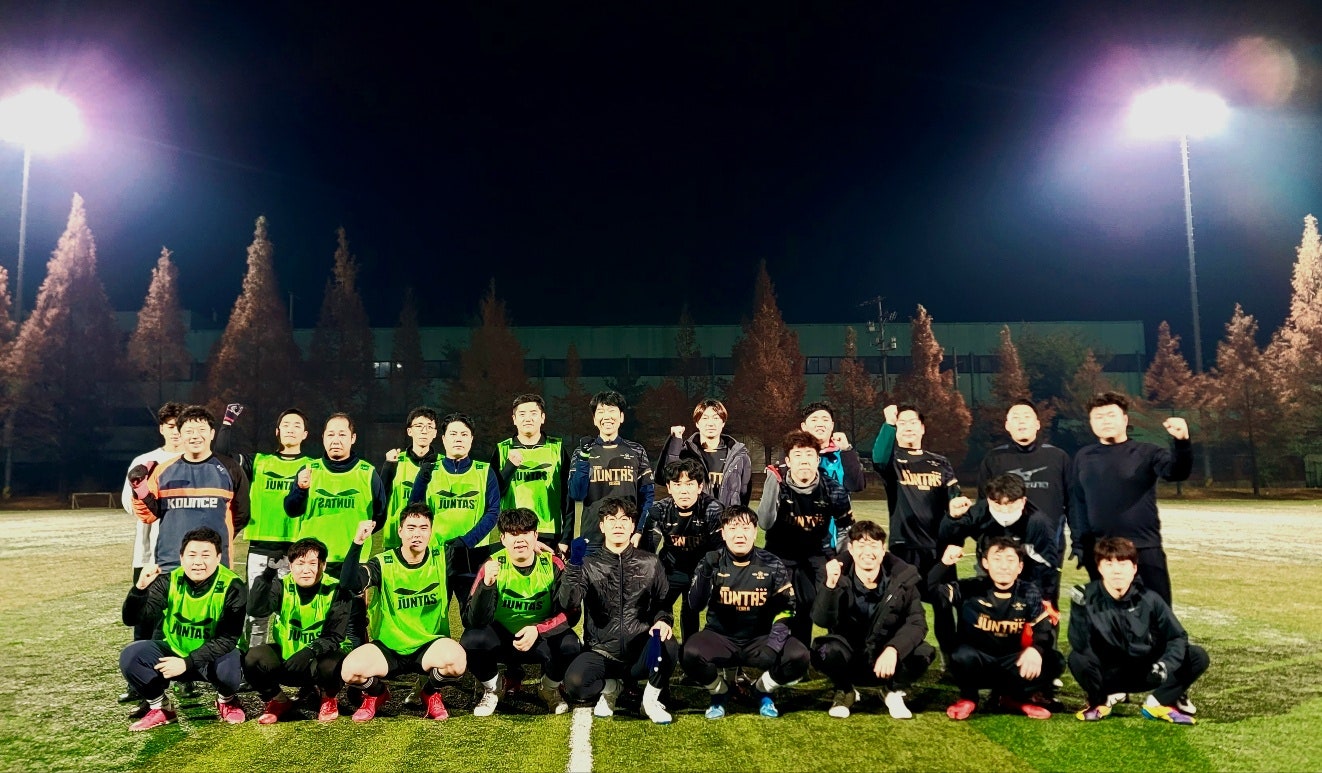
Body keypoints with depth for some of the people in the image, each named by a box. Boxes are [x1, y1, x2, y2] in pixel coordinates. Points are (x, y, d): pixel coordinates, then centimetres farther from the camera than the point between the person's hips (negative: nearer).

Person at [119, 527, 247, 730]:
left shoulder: (232, 587, -20)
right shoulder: (169, 581, -11)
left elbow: (227, 639, -22)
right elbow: (132, 619, -17)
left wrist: (188, 663, -32)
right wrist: (140, 588, -35)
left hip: (213, 656, -4)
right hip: (174, 651, 4)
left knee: (228, 669, -36)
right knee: (130, 656, -21)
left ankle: (227, 701, 2)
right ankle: (161, 708, 5)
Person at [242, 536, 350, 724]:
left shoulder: (335, 591, -14)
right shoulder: (282, 586, -8)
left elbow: (334, 637, -17)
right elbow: (255, 610, -28)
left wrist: (309, 652, -36)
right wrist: (269, 571, -37)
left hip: (317, 659, -2)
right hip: (284, 657, 3)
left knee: (334, 665, -35)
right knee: (252, 658, -25)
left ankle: (329, 698, 4)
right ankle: (277, 701, 6)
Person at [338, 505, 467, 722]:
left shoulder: (442, 558, -3)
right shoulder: (383, 563, -7)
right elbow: (349, 584, -25)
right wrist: (357, 542, -35)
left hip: (430, 646, 0)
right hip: (388, 647, 1)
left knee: (456, 660, -33)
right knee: (351, 670, -27)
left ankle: (432, 692, 6)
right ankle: (377, 693, 13)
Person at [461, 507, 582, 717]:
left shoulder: (552, 564, -12)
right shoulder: (493, 565, -14)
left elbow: (570, 613, -13)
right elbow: (473, 621, -22)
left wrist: (538, 629, -30)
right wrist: (487, 584, -39)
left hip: (542, 640, 0)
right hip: (501, 639, 0)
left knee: (569, 645, -30)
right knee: (471, 640, -29)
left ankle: (550, 688, 6)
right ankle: (492, 687, 5)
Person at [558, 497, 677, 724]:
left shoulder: (650, 564, 5)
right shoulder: (589, 564, 0)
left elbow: (663, 603, 8)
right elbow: (568, 603, -14)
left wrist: (663, 621, -16)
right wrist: (574, 564, -28)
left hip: (641, 653, 1)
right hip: (601, 652, -1)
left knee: (667, 644, -32)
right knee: (574, 685, -30)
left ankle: (650, 700, 0)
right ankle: (610, 687, 8)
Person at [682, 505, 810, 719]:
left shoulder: (772, 565, -2)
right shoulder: (711, 563, -6)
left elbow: (785, 609, -1)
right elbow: (695, 605, -16)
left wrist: (773, 644, -16)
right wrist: (706, 572, -33)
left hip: (760, 639, 1)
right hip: (720, 639, -1)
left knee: (798, 656, -26)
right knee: (691, 653, -31)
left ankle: (764, 690, 9)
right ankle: (719, 692, 4)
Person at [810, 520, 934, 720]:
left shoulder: (903, 577, -13)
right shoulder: (839, 576, -17)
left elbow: (917, 622, -18)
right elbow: (822, 620, -27)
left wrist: (893, 649, -36)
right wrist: (830, 584, -45)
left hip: (886, 653, 1)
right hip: (849, 652, -1)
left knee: (923, 653, -28)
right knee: (825, 650, -33)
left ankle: (893, 692, 6)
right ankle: (845, 692, 3)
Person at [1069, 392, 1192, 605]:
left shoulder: (1146, 453, 0)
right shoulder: (1084, 457, 8)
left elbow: (1176, 472, -19)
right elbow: (1076, 502, 10)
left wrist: (1181, 442, -37)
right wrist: (1079, 544, 5)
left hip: (1145, 548, -2)